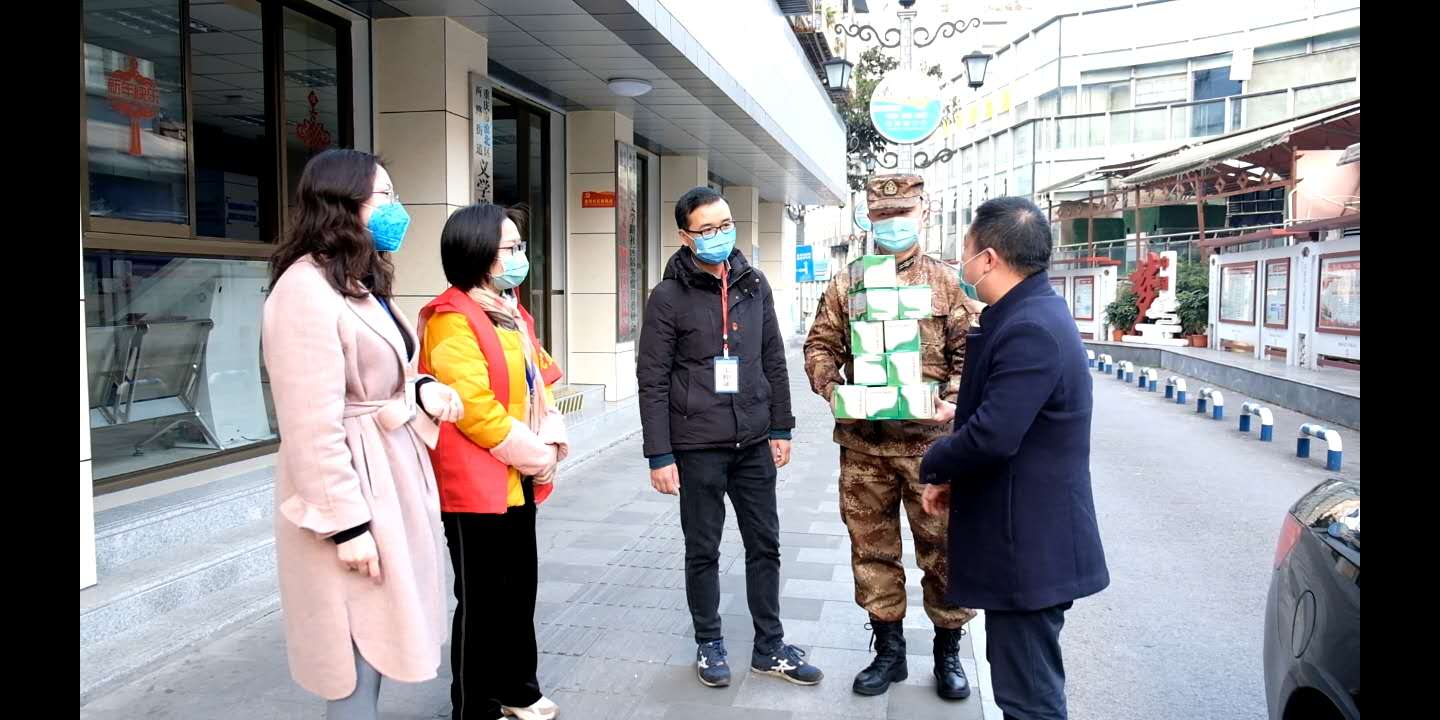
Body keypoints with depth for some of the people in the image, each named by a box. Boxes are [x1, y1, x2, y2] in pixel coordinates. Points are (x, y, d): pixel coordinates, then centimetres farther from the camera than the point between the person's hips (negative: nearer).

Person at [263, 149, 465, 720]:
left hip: (390, 474, 10)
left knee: (378, 644, 16)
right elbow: (312, 423, -22)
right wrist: (347, 523, -22)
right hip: (351, 487, -10)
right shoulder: (306, 288, -17)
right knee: (357, 661, 0)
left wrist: (422, 390, 1)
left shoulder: (362, 283, 15)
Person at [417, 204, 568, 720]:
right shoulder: (452, 321, -17)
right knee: (481, 600, 3)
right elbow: (473, 406, -24)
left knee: (519, 590, 18)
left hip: (518, 479, 9)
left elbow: (538, 378, 17)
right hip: (476, 483, -9)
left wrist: (549, 439, 1)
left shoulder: (511, 313, 13)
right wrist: (526, 452, -15)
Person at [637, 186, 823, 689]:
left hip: (754, 443, 4)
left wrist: (781, 428, 9)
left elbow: (773, 361, 11)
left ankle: (769, 646, 25)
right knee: (703, 551, 9)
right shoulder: (669, 297, -8)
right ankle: (709, 644, 26)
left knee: (765, 545, 11)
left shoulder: (754, 285, 5)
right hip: (698, 447, -4)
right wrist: (660, 456, -12)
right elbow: (652, 380, -9)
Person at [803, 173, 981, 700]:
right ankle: (888, 650, 27)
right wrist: (831, 390, -8)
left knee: (941, 548, 4)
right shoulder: (846, 285, 9)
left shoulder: (944, 281, 5)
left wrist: (953, 401, -13)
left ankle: (948, 652, 23)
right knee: (872, 547, 11)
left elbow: (969, 351, 2)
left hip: (928, 440, -2)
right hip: (862, 442, 2)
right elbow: (820, 346, 10)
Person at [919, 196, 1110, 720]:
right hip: (1026, 538, 11)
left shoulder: (1031, 330, -24)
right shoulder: (1030, 313, 10)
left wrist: (934, 467, -12)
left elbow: (993, 437, -29)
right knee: (1020, 677, 23)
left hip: (1029, 546, -11)